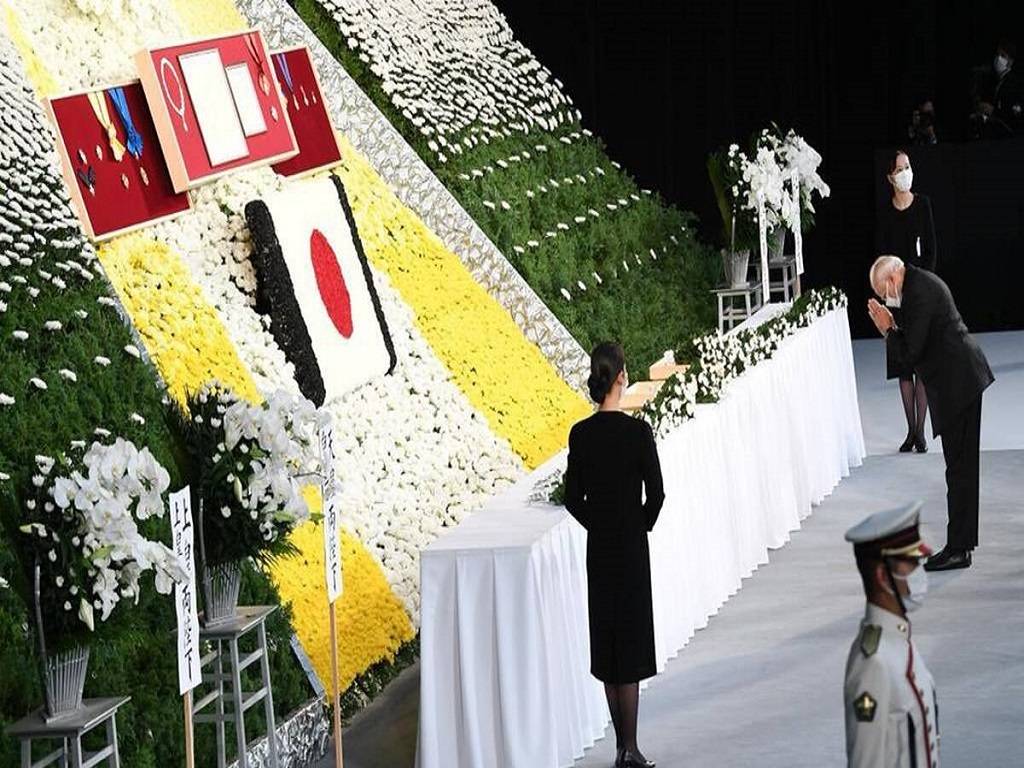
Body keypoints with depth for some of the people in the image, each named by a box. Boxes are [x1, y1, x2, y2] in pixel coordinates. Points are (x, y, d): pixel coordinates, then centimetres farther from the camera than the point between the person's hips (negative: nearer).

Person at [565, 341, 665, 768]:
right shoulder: (637, 431, -14)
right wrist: (643, 526, 6)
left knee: (606, 641, 10)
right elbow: (656, 493, -11)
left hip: (597, 545, 4)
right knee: (631, 642, 1)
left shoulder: (581, 434, -2)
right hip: (631, 545, -4)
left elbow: (573, 498, 2)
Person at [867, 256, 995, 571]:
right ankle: (962, 541, 21)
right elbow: (918, 341, 19)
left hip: (958, 385, -11)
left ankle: (958, 549, -3)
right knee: (962, 465, 14)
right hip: (966, 379, 11)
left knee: (959, 468, -6)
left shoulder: (918, 292, -19)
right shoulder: (921, 283, 13)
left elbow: (909, 354, -20)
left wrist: (889, 330, -6)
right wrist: (892, 329, 5)